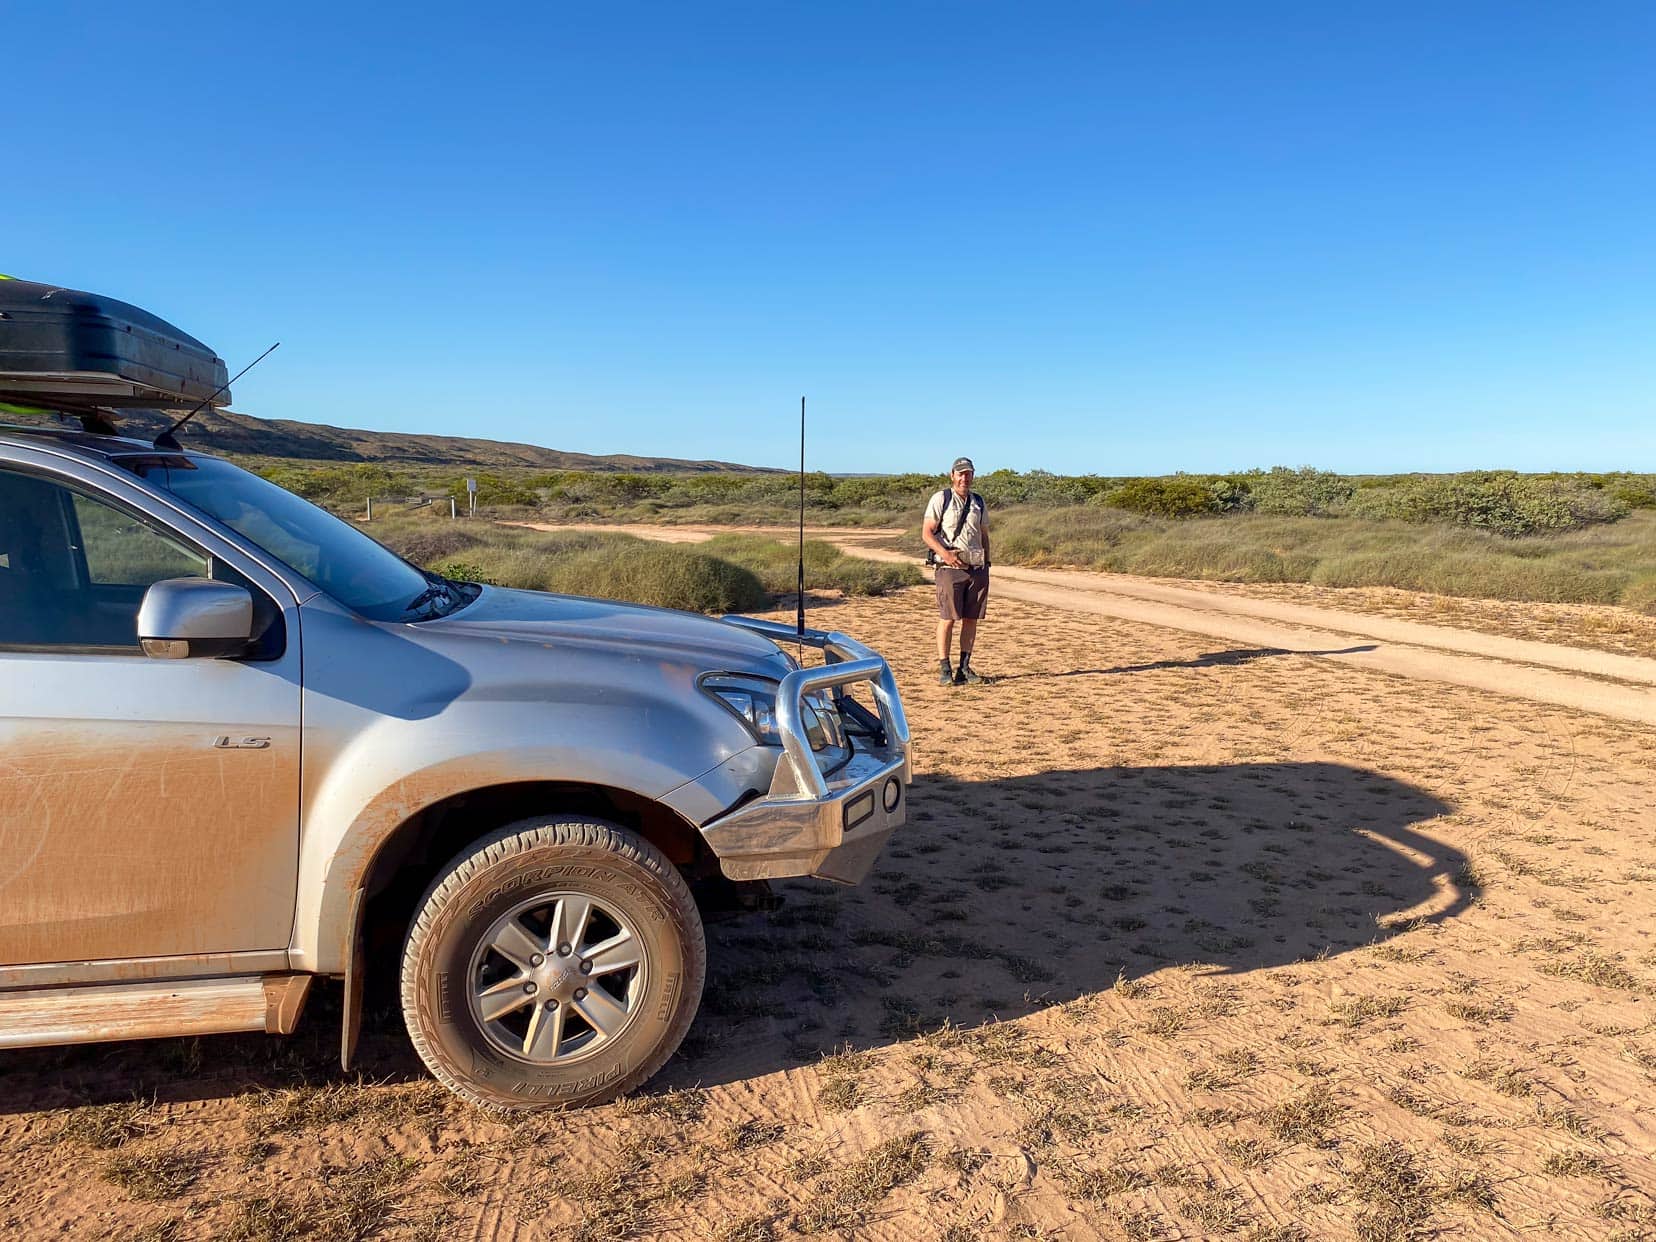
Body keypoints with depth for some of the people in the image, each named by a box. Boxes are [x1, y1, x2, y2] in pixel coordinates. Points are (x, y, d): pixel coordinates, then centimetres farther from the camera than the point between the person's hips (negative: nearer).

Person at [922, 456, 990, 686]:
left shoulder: (979, 503, 16)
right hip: (950, 568, -5)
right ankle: (944, 669, 1)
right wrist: (944, 553, -19)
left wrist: (987, 564, 14)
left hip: (977, 567, 5)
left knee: (971, 618, 5)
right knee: (948, 618, -6)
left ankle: (965, 667, 13)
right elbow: (926, 533, -5)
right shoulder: (940, 499, 0)